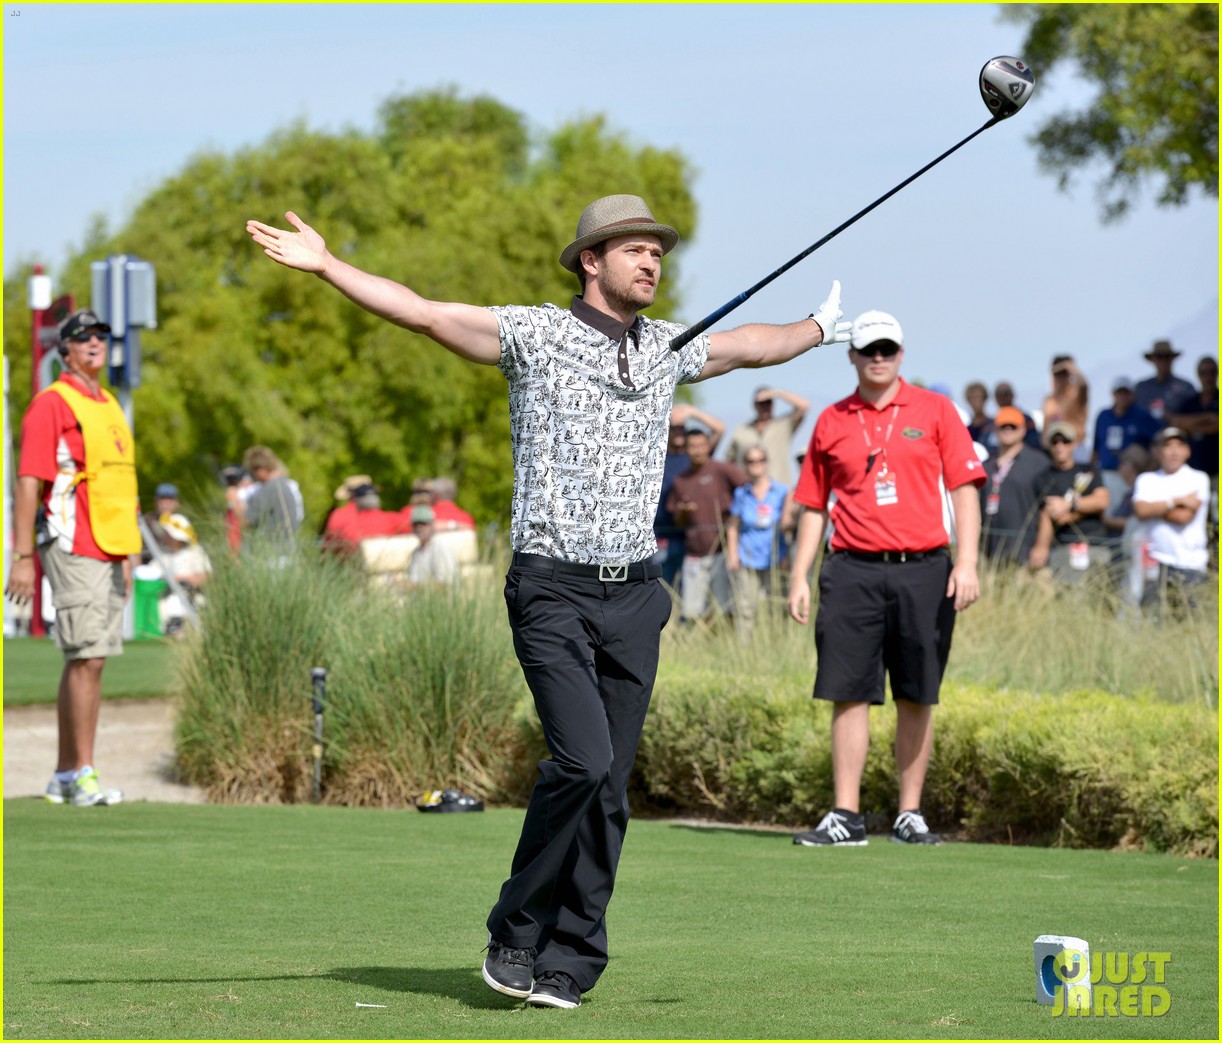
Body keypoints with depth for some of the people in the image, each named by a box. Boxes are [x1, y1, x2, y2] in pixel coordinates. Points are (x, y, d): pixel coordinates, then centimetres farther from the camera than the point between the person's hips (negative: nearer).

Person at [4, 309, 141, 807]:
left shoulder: (109, 405, 19)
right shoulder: (52, 404, -7)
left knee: (84, 662, 10)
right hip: (74, 550, -8)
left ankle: (63, 776, 14)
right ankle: (81, 776, -11)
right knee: (87, 659, -12)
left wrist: (125, 557, 22)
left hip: (109, 553, 8)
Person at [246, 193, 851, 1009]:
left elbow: (754, 345, 35)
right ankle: (515, 935, -4)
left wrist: (821, 328, 48)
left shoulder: (666, 349, 14)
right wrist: (326, 266, -16)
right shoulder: (535, 335, 0)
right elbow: (423, 313, -7)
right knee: (583, 759, -19)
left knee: (611, 788, 1)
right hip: (553, 588, -5)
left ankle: (568, 963, 8)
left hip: (634, 596, 5)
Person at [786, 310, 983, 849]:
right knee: (849, 693, -3)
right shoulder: (831, 422, 11)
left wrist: (966, 562, -8)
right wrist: (799, 576, 8)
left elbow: (964, 487, 2)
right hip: (853, 571, 1)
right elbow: (814, 505, 15)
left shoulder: (934, 410, 5)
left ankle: (910, 814, 10)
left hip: (922, 570, -1)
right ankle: (845, 816, 0)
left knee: (916, 698, 3)